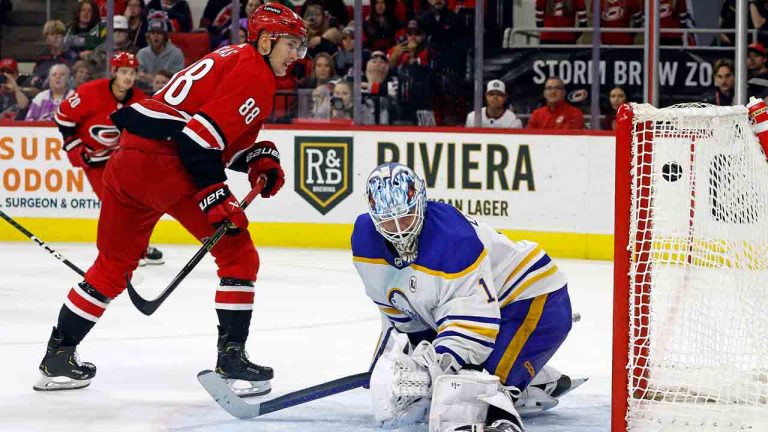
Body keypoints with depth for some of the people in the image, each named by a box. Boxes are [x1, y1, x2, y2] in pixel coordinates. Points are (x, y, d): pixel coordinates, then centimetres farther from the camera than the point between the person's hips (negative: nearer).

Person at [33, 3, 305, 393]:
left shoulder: (231, 59, 26)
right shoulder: (253, 72, -5)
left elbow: (227, 134, 30)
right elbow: (200, 135, -16)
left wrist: (259, 157, 12)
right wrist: (215, 196, -16)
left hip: (127, 157, 10)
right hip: (165, 162, -10)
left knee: (114, 263, 20)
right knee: (238, 254, 0)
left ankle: (57, 358, 25)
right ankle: (231, 357, -2)